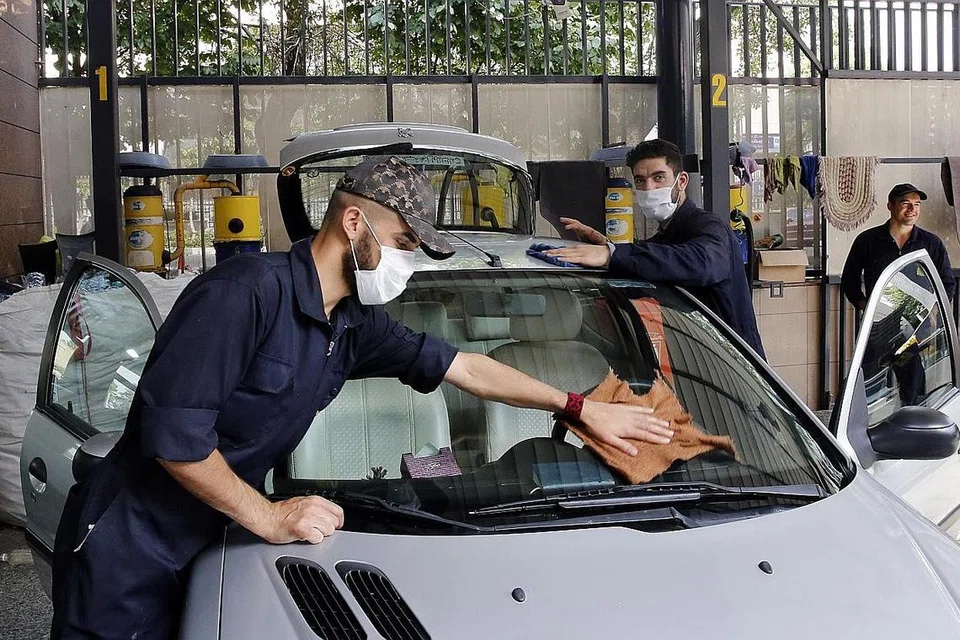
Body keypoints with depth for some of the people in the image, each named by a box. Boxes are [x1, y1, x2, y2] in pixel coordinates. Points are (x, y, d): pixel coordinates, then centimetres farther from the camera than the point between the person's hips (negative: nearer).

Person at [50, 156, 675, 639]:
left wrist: (581, 408, 17)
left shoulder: (354, 326, 4)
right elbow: (173, 432, -25)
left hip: (197, 552, 7)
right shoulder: (247, 290, -22)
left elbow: (463, 367, 14)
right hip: (126, 555, -7)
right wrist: (270, 518, -17)